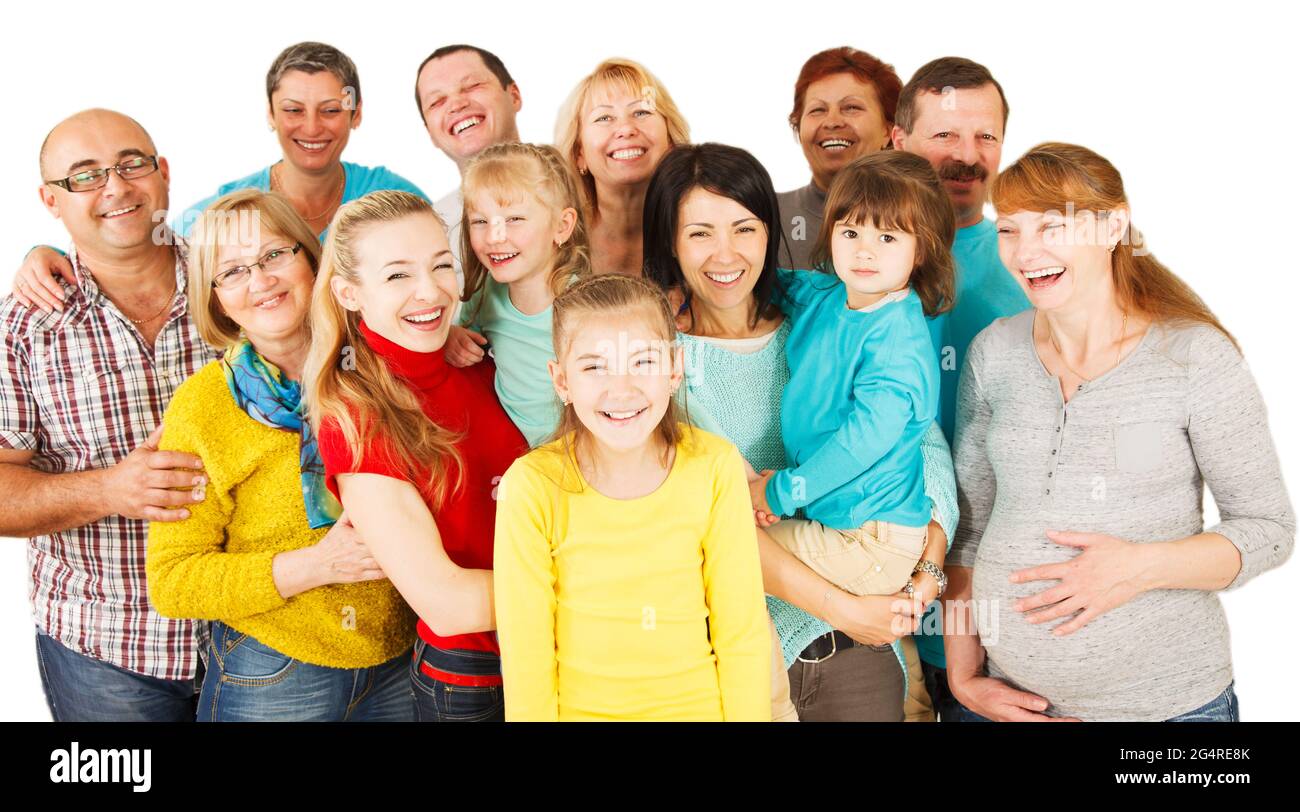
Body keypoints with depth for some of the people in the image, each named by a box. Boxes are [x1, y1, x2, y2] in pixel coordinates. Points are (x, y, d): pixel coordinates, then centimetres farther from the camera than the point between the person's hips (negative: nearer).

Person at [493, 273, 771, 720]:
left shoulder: (715, 466, -16)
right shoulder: (533, 486, -21)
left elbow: (741, 634, -9)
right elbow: (526, 656, -14)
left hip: (698, 706, 2)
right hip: (582, 710, -1)